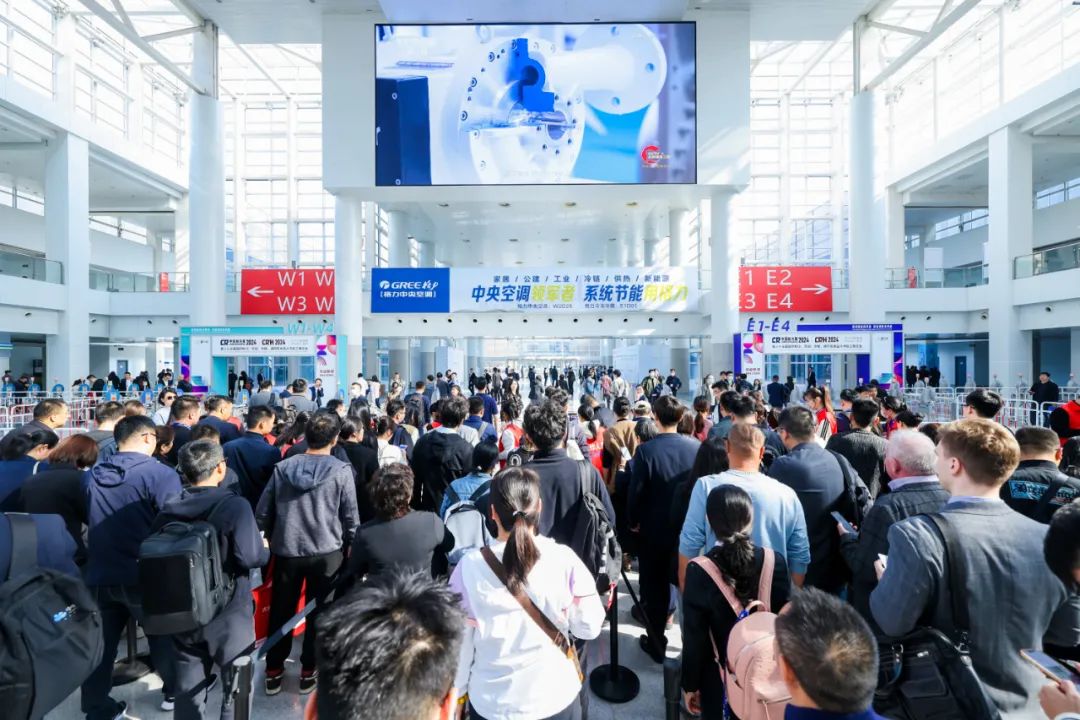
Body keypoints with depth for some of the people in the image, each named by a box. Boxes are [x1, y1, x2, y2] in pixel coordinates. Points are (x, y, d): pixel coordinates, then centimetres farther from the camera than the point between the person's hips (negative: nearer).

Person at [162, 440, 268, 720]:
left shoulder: (168, 510, -2)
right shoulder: (235, 505, -20)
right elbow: (250, 557, -26)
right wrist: (266, 550, -6)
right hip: (228, 615, -5)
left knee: (188, 692, 21)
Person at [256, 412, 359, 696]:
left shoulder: (282, 467, -4)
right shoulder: (341, 471, -14)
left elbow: (262, 513, 3)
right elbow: (350, 518, -7)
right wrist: (348, 547, 11)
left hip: (286, 551, 3)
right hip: (326, 553, -3)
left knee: (280, 611, 21)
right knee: (319, 613, 15)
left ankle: (273, 672, 33)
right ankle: (308, 672, 27)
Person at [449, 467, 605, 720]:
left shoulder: (469, 567, -19)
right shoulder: (564, 559, -19)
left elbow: (459, 641, -8)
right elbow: (589, 628, -9)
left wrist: (457, 692, 7)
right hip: (555, 697, 0)